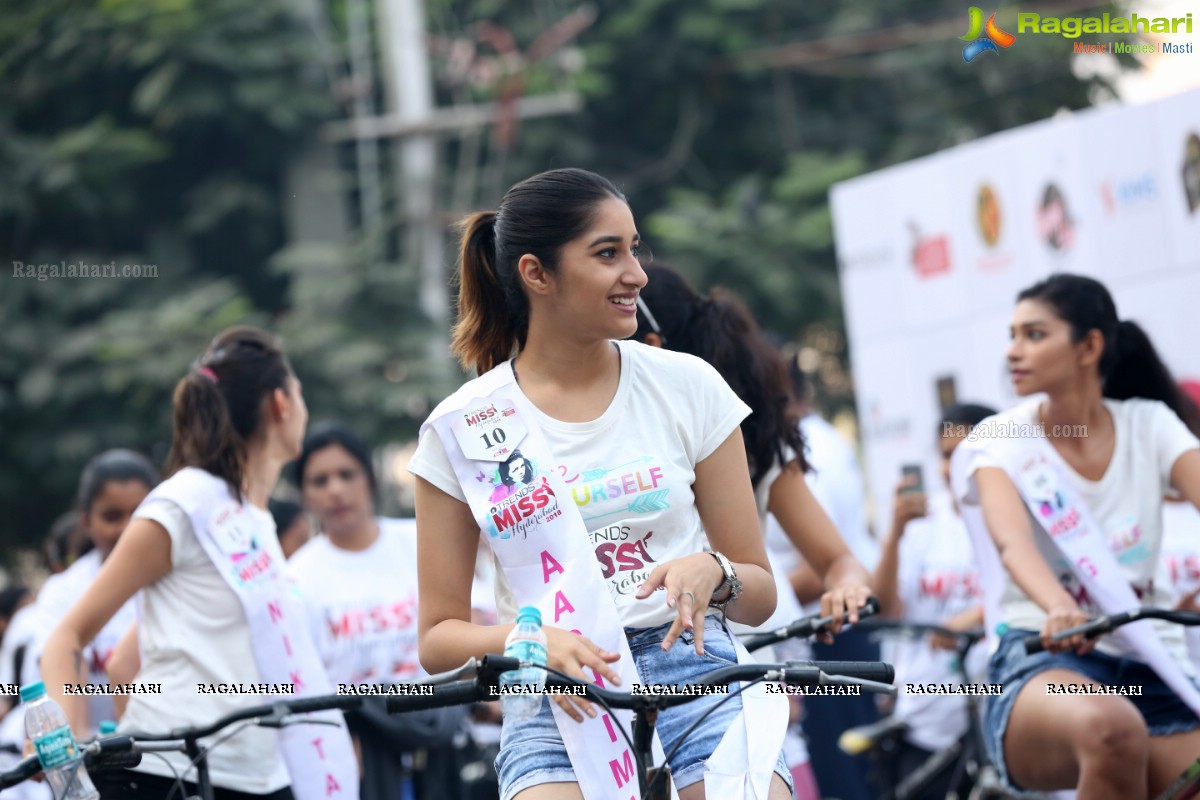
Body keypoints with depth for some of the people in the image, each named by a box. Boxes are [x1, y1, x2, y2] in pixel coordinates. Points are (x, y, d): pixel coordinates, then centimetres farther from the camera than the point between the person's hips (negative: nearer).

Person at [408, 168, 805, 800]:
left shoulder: (687, 387, 5)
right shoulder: (461, 431, 3)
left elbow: (759, 595, 9)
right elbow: (438, 636, 6)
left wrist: (713, 573, -13)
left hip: (697, 677, 1)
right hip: (556, 706, -1)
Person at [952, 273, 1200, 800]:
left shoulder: (1149, 426, 9)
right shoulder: (997, 442, 2)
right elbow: (1013, 542, -18)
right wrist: (1061, 610, -41)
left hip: (1148, 670, 2)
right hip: (1042, 662, -2)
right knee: (1111, 727, -37)